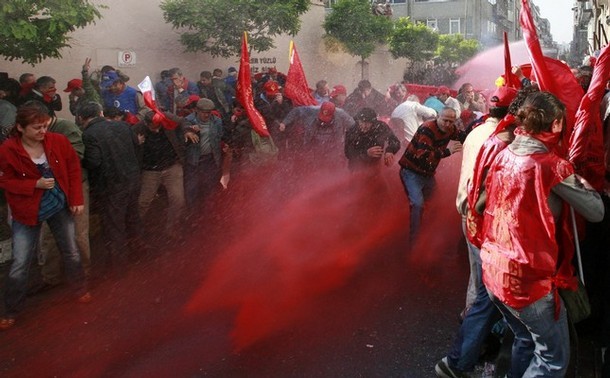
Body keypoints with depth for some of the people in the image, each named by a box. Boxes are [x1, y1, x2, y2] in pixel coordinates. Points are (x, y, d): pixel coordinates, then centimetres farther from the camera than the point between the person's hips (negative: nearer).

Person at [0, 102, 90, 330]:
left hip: (60, 206, 2)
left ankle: (80, 289, 40)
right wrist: (35, 184, -23)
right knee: (20, 263, 2)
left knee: (71, 251, 16)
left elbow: (74, 168, -1)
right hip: (27, 212, -2)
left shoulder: (58, 141, -12)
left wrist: (76, 199, -5)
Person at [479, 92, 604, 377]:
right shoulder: (552, 165, -16)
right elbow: (596, 212, -7)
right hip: (529, 278, -7)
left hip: (493, 270, 7)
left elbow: (479, 205, 13)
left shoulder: (503, 157, 3)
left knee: (525, 340, 26)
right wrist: (582, 182, 8)